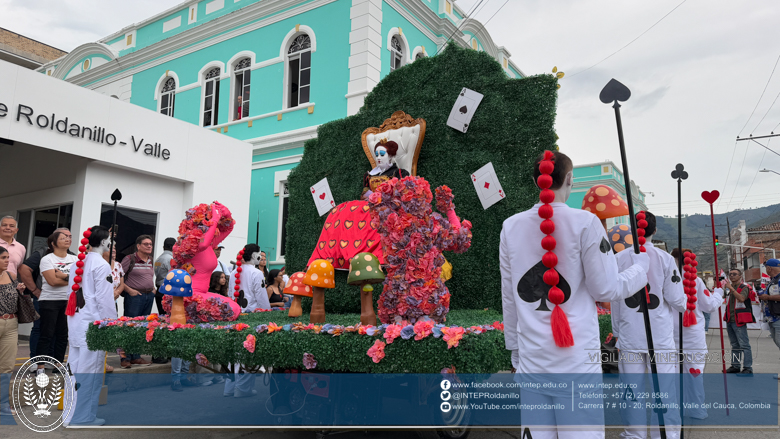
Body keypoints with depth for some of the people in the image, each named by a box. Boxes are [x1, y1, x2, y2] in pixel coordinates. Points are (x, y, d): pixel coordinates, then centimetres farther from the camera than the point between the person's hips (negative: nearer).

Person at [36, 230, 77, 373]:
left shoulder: (75, 259, 10)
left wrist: (63, 275, -11)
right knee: (47, 335, -1)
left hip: (69, 301, 4)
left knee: (63, 335, 7)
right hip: (50, 301, -4)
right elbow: (52, 281, -15)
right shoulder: (47, 259, -4)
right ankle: (40, 367, 7)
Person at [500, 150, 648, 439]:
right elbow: (605, 289, -4)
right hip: (576, 358, -3)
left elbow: (508, 297, 9)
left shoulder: (511, 226, 4)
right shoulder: (584, 222, -7)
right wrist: (641, 267, 14)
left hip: (531, 358, 4)